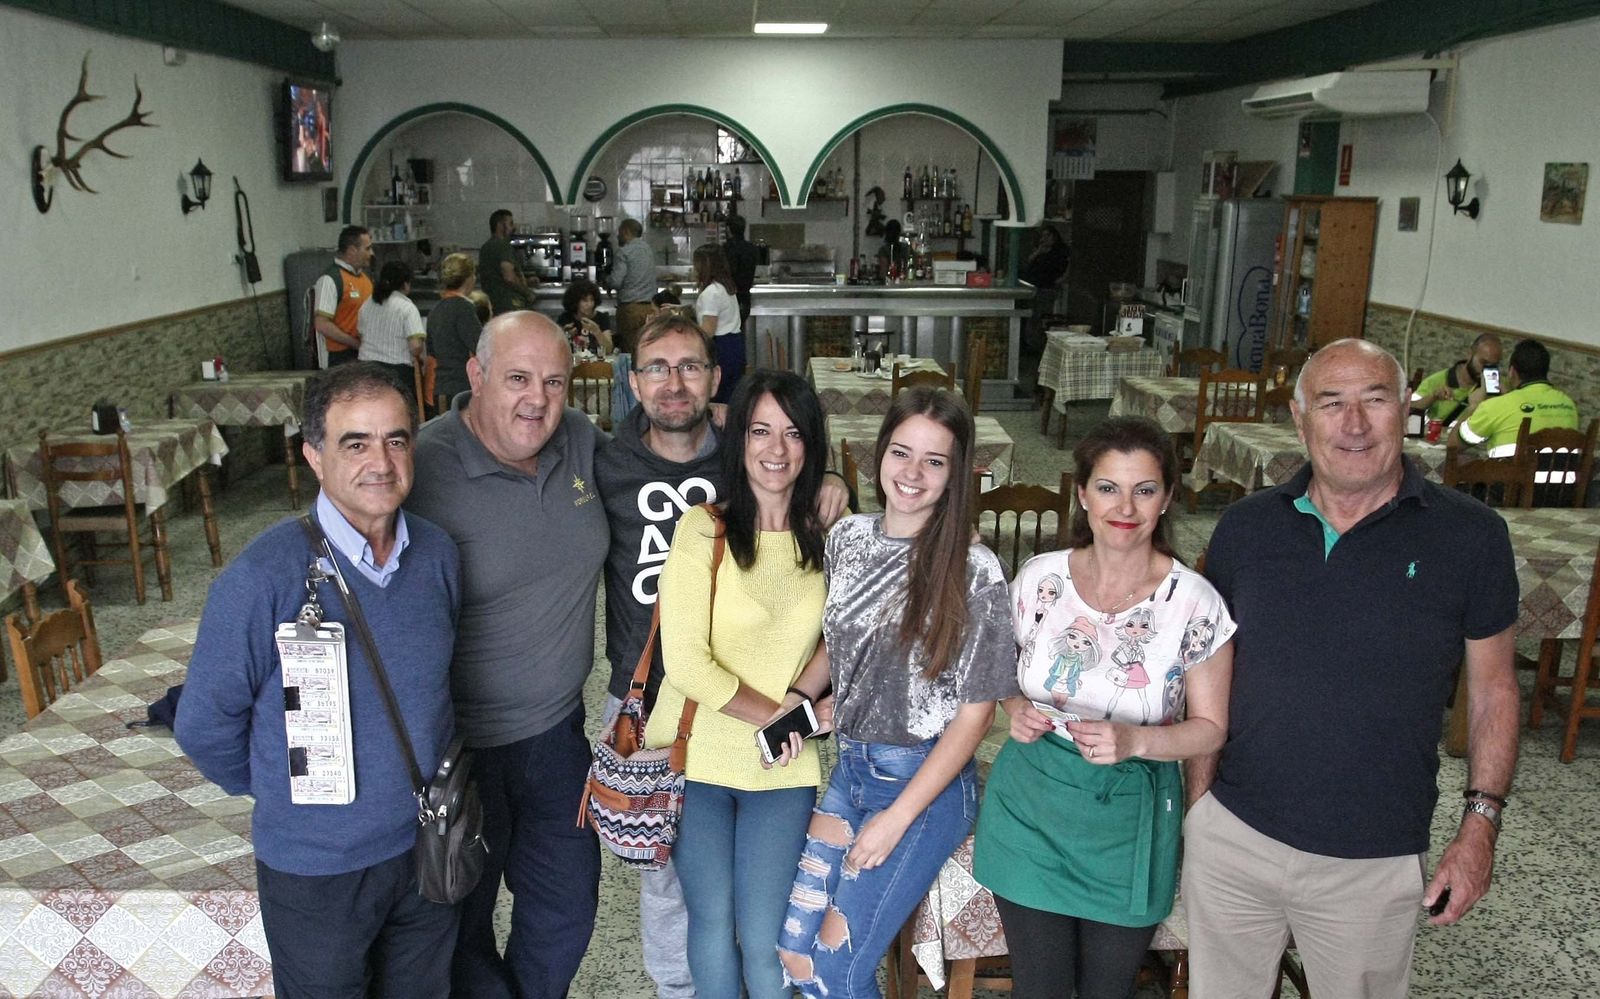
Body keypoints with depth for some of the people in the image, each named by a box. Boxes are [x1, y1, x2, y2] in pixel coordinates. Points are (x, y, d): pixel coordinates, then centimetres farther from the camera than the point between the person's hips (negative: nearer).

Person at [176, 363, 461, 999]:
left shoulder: (437, 554, -8)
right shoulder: (264, 576, -23)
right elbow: (204, 725, -11)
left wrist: (414, 782, 11)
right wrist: (282, 792, 2)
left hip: (429, 847, 4)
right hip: (316, 868, -4)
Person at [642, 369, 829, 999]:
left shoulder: (827, 535, 0)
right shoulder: (703, 531, -12)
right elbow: (686, 662, -15)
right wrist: (778, 714, -14)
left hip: (783, 769, 2)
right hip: (697, 757, -2)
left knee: (762, 940, 6)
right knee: (711, 921, 14)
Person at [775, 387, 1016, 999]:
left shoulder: (973, 571, -18)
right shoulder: (847, 538, -1)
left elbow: (975, 712, -13)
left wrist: (898, 817, -14)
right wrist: (797, 697, -5)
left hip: (928, 780, -5)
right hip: (852, 764, 6)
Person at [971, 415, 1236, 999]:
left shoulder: (1194, 602, -13)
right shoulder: (1038, 578, -7)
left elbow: (1210, 727, -5)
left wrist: (1134, 741, -23)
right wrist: (1016, 710, -14)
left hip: (1129, 822, -1)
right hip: (1031, 805, 1)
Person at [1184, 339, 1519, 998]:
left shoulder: (1470, 535, -8)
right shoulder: (1245, 528, -3)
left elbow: (1492, 688, 0)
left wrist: (1480, 824, -3)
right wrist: (1198, 804, 4)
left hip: (1375, 865, -1)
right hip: (1231, 840, 2)